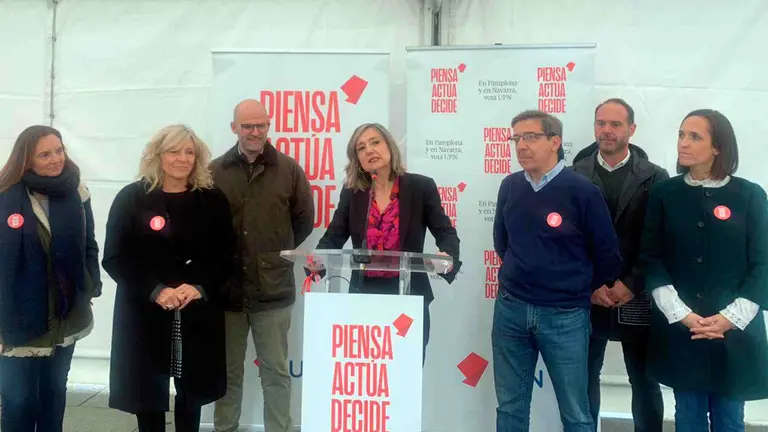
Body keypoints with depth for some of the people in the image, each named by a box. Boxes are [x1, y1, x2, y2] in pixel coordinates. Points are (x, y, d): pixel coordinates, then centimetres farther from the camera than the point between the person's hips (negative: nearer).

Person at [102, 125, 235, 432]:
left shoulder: (212, 200, 5)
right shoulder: (131, 198, 0)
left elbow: (224, 255, 3)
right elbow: (115, 258, -5)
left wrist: (199, 287, -14)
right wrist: (155, 290, -17)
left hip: (198, 313, 2)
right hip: (145, 312, -1)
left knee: (192, 390, 10)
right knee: (148, 391, 6)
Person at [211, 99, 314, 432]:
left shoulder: (288, 169, 0)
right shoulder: (215, 171, 1)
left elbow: (305, 219, 9)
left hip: (273, 289, -1)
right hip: (227, 288, 1)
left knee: (276, 370, 10)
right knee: (227, 370, 15)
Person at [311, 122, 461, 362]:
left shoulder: (421, 187, -3)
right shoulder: (351, 192, 4)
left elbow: (446, 232, -3)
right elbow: (334, 236, 3)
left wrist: (448, 257, -25)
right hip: (364, 295, 2)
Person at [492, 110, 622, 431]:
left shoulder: (582, 191, -10)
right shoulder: (510, 186, 3)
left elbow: (606, 253, -2)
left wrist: (583, 291, 10)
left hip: (565, 315, -4)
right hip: (510, 309, 4)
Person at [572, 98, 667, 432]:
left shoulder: (655, 178, 1)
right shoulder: (574, 175, 2)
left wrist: (631, 285, -12)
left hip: (637, 299, 0)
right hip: (587, 297, 1)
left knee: (645, 382, 11)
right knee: (585, 378, 11)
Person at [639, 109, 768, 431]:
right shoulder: (664, 193, 2)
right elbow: (651, 259, -2)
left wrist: (729, 318, -11)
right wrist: (681, 314, -12)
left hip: (735, 332, 0)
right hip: (678, 330, 1)